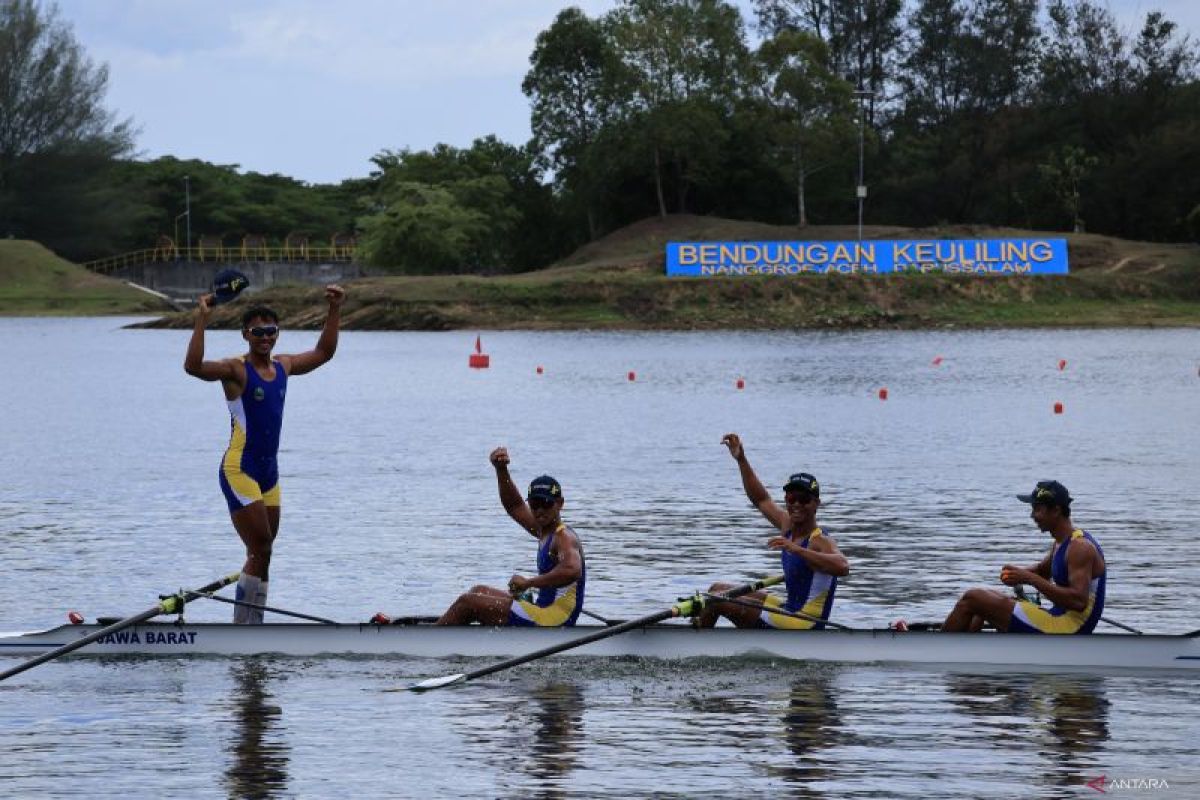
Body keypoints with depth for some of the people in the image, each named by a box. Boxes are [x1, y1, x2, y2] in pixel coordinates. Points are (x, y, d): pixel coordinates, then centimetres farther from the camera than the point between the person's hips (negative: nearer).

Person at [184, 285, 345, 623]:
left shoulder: (283, 367, 10)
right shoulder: (236, 370, -10)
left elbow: (323, 352, 26)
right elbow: (193, 367, -28)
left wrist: (335, 311, 20)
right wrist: (201, 321, -33)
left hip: (268, 472, 7)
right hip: (239, 471, -7)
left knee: (261, 555, 8)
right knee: (260, 551, -12)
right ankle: (241, 630, -7)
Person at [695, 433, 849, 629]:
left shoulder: (820, 542, -19)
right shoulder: (788, 526, 7)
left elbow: (842, 567, -41)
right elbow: (761, 500, 21)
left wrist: (796, 549, -47)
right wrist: (741, 459, 15)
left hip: (802, 627, -10)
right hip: (790, 611, 10)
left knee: (716, 599, -11)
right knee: (718, 590, 23)